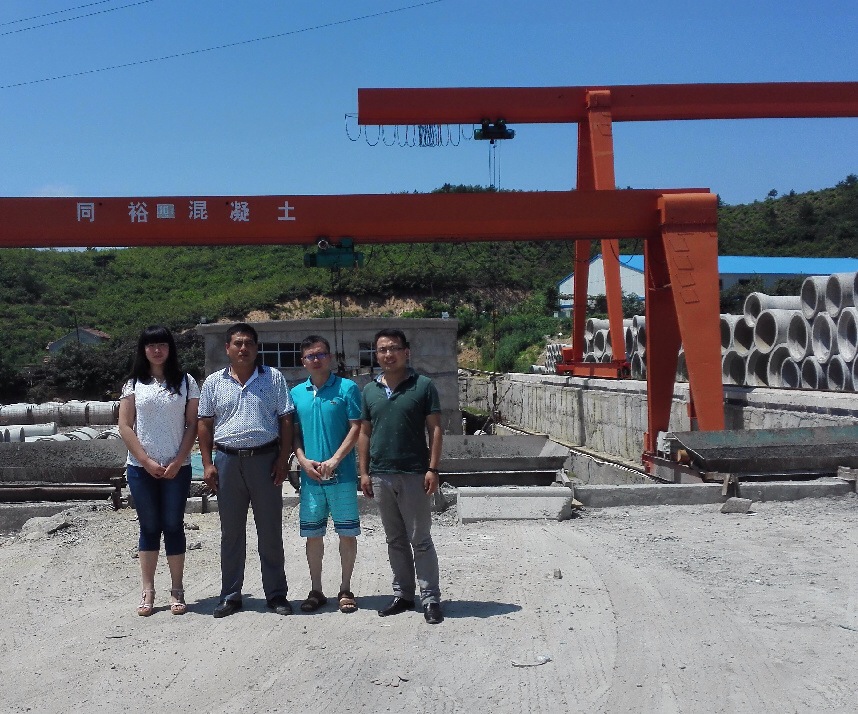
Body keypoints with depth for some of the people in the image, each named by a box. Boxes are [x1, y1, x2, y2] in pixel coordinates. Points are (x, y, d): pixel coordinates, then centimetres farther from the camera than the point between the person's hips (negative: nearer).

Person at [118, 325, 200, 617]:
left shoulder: (186, 382, 3)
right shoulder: (134, 384, 4)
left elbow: (192, 426, 0)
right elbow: (125, 426, 0)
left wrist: (177, 462, -9)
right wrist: (147, 461, -9)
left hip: (177, 468, -1)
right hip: (141, 468, 1)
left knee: (173, 526, 3)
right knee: (149, 528, 7)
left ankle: (177, 591, 12)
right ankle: (148, 591, 14)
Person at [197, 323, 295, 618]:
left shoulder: (273, 378, 4)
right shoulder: (214, 382, 8)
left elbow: (286, 421, 3)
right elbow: (205, 425, 9)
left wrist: (283, 460, -5)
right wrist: (207, 464, 1)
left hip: (265, 459, -1)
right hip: (228, 461, 2)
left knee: (270, 530, 5)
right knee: (231, 532, 9)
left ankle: (276, 594, 15)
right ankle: (230, 596, 19)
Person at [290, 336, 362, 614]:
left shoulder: (347, 388, -2)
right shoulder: (297, 393, 9)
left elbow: (356, 428, -6)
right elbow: (294, 432, 11)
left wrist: (334, 461, -15)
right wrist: (304, 460, -6)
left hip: (342, 474, -3)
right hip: (310, 475, 3)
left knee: (347, 532, 4)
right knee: (312, 534, 9)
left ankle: (345, 589, 17)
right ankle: (316, 590, 21)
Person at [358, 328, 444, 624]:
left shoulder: (423, 386, -3)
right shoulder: (370, 390, 9)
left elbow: (435, 429, -4)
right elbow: (364, 433, 12)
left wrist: (433, 469, -10)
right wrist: (364, 472, 7)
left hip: (414, 474, -4)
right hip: (380, 475, 4)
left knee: (420, 539, 0)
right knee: (395, 540, 13)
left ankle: (431, 599, 8)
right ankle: (403, 595, 23)